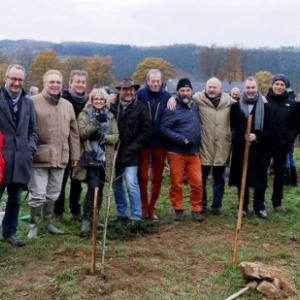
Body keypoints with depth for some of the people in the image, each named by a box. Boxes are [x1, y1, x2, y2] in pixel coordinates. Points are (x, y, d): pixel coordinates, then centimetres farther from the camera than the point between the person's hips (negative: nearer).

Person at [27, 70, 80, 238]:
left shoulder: (68, 105, 12)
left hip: (60, 158, 5)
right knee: (38, 194, -2)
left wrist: (75, 155, 14)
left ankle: (48, 222, 30)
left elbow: (74, 133, 15)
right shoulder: (34, 102, -5)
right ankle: (34, 225, 15)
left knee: (53, 194, 15)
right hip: (40, 157, -5)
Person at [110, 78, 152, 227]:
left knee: (131, 184, -10)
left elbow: (147, 131, -4)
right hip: (114, 152, 4)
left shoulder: (140, 108, -5)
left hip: (130, 154, -4)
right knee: (116, 184, 12)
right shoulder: (112, 105, 0)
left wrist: (133, 147, -9)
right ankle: (121, 213, 26)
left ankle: (136, 216, 0)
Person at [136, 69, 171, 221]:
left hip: (160, 143, 2)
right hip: (143, 143, -2)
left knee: (157, 178, 9)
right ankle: (144, 207, 17)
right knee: (142, 177, 6)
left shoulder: (167, 96, 0)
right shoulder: (140, 94, -5)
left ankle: (152, 207, 20)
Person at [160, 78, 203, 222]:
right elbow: (163, 129, -14)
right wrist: (182, 139, -18)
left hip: (193, 152, 5)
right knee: (176, 183, 4)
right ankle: (178, 210, 17)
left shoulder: (195, 106, 10)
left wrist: (196, 143, 11)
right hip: (176, 152, -4)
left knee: (197, 182, 1)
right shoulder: (172, 108, -8)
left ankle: (196, 210, 15)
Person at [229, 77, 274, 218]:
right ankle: (243, 207, 21)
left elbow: (271, 129, -3)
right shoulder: (235, 106, 4)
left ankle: (259, 207, 20)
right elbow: (230, 126, 8)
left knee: (260, 180, 5)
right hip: (240, 149, 1)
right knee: (241, 180, 8)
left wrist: (257, 136, -16)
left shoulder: (266, 107, 0)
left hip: (259, 150, -1)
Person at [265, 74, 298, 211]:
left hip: (282, 145, 2)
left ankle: (277, 201, 23)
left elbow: (296, 125, 6)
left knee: (279, 174, 11)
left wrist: (289, 139, -4)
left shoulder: (291, 104, 2)